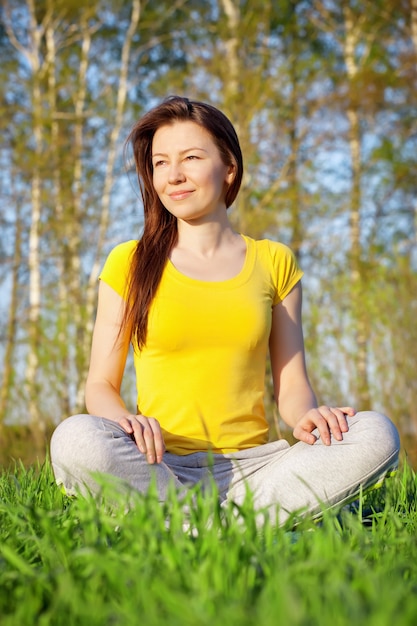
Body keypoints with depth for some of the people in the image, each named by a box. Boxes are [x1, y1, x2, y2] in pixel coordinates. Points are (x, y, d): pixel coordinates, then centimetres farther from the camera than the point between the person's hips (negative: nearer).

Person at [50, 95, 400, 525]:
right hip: (159, 468, -1)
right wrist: (124, 420, -17)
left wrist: (306, 418, -12)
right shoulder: (129, 264, 9)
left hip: (250, 466, 2)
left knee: (376, 434, -24)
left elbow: (291, 383, 12)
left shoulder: (274, 263, 14)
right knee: (75, 438, -34)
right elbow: (101, 384, 7)